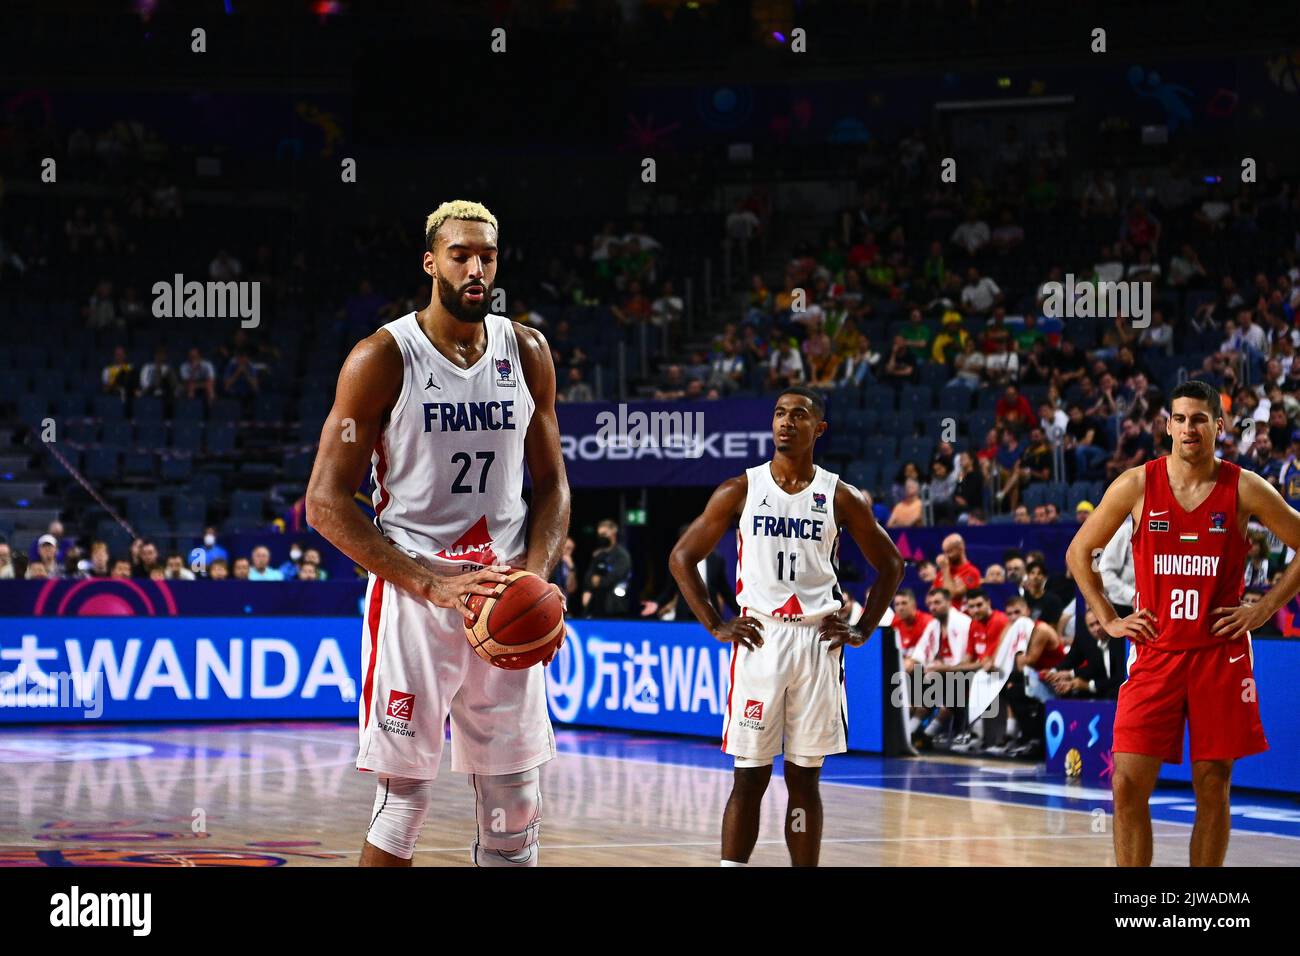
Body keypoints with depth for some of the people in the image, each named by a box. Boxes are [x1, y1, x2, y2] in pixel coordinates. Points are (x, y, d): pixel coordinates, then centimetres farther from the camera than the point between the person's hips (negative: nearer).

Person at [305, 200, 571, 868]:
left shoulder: (528, 353, 7)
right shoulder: (383, 357, -8)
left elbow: (552, 482, 14)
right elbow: (325, 502, -10)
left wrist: (536, 571, -7)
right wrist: (434, 584, -18)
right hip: (413, 595, -4)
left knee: (515, 806, 6)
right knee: (404, 798, -3)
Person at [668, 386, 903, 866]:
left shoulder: (840, 497, 5)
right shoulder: (741, 490, 2)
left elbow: (890, 565, 15)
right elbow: (682, 557, 6)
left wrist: (862, 630, 5)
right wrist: (716, 626, -1)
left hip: (818, 643, 1)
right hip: (759, 641, -1)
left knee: (804, 778, 5)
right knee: (749, 778, -2)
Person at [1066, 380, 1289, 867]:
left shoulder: (1244, 488, -2)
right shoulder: (1136, 485, -1)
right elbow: (1079, 551, 10)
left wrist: (1262, 611, -1)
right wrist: (1109, 620, 4)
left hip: (1220, 654, 0)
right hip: (1155, 653, 0)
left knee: (1213, 786, 4)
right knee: (1128, 785, -7)